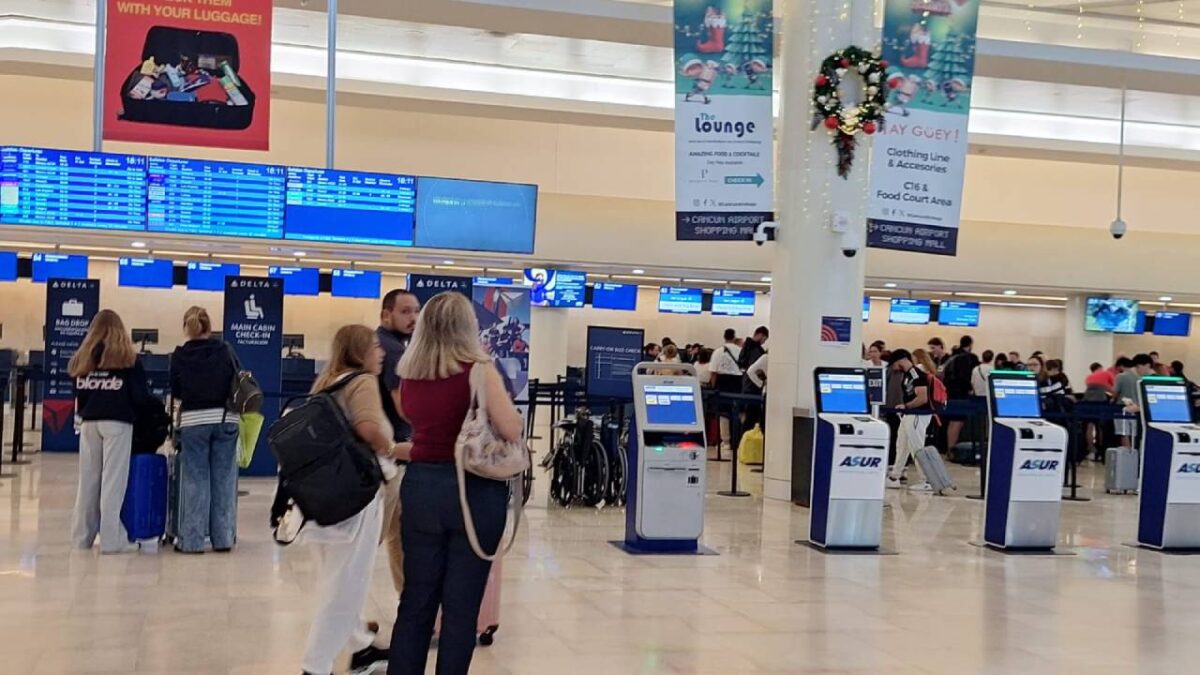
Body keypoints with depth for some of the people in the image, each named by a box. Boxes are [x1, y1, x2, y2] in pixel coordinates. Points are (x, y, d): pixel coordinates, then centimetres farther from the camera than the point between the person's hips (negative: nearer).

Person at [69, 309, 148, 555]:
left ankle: (83, 536, 16)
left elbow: (79, 394, 9)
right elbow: (141, 394, -3)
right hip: (117, 422, -4)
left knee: (88, 480, 10)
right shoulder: (127, 358, -3)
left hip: (89, 423, 4)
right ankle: (111, 539, -3)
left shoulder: (82, 359, 9)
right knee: (113, 481, -3)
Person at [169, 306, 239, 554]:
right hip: (225, 419, 1)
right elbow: (238, 384, 4)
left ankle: (192, 540, 6)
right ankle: (223, 538, 10)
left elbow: (175, 392, 6)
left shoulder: (179, 356, -3)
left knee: (195, 482, 5)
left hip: (193, 421, 0)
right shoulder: (224, 350, -3)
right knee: (223, 480, 6)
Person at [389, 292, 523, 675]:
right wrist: (497, 397, 4)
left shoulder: (409, 374, 7)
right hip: (474, 490, -5)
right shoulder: (478, 369, -10)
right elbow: (511, 431, -13)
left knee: (416, 599, 13)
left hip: (421, 487, 5)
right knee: (461, 604, 4)